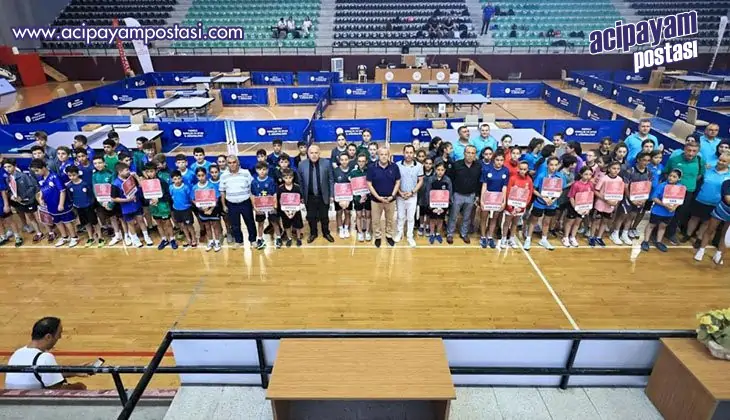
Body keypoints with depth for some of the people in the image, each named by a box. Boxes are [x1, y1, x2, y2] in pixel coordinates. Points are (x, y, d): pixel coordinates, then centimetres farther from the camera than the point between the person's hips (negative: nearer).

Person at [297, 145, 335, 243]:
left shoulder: (326, 163, -8)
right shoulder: (302, 165, -5)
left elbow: (331, 180, -3)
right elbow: (299, 182, 1)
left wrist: (332, 195, -4)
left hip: (323, 196, -1)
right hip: (309, 197, 1)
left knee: (324, 216, 14)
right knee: (311, 217, 13)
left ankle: (326, 233, 34)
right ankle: (313, 233, 34)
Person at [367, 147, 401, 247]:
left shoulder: (394, 167, -6)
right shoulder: (372, 167, -11)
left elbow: (398, 182, -1)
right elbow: (369, 184, -9)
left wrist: (392, 196, -11)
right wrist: (378, 197, -16)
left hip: (391, 199, 1)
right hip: (376, 199, -1)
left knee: (390, 220, 17)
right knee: (376, 220, 12)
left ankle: (389, 236, 37)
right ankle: (378, 237, 32)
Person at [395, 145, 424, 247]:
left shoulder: (419, 166, -6)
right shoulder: (398, 165, -9)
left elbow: (420, 181, -2)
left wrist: (412, 192, -11)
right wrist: (400, 192, -13)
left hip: (413, 196, 0)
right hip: (400, 196, 0)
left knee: (411, 217, 8)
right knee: (400, 216, 13)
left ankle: (410, 236, 20)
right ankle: (399, 233, 31)